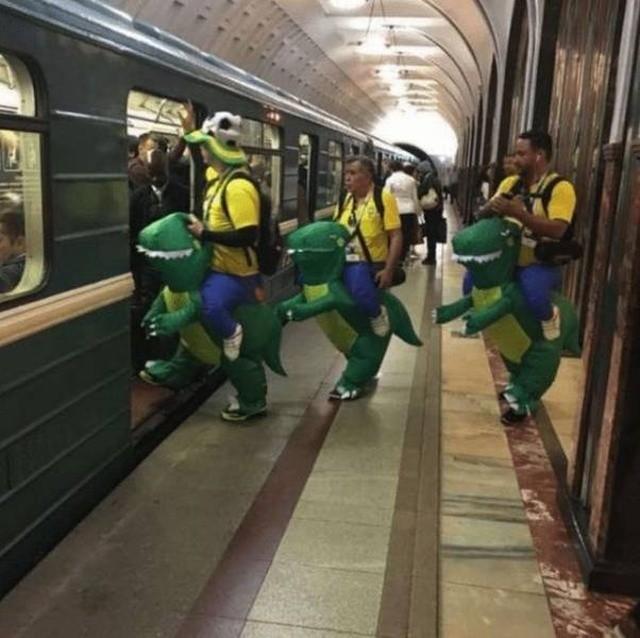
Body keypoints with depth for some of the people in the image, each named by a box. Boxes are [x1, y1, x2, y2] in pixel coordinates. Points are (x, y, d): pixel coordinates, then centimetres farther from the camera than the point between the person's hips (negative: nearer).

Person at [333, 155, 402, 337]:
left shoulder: (383, 198, -8)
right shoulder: (345, 199, 11)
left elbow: (396, 236, -10)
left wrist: (388, 270, -17)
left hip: (370, 264, -7)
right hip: (344, 262, 7)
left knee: (359, 290, -36)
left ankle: (377, 313, -2)